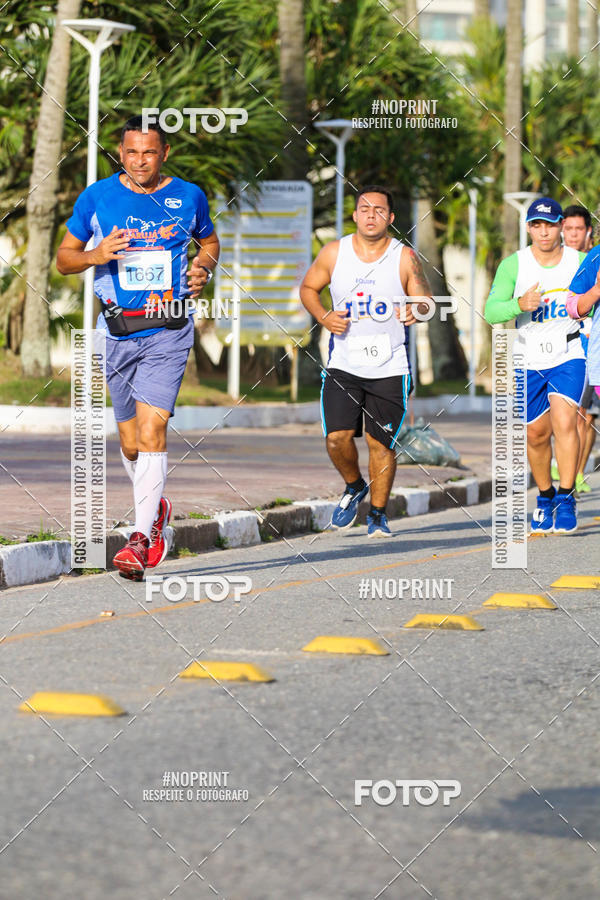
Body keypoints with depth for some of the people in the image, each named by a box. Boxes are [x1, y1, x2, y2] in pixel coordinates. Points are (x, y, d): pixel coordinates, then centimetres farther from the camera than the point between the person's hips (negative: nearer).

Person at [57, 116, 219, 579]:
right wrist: (96, 255, -13)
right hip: (118, 329, 2)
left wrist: (204, 268, 0)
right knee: (131, 442, 7)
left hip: (169, 329, -2)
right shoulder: (96, 197, 2)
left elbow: (209, 241, 22)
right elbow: (64, 258, 9)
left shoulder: (188, 197, 4)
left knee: (151, 429, -17)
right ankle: (157, 506, 36)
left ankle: (141, 539, -19)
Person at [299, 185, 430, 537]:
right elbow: (309, 288, 14)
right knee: (337, 438, -9)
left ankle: (378, 513, 19)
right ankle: (354, 487, 22)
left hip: (389, 368, -1)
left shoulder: (405, 258, -3)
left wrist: (415, 312, -22)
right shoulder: (334, 252, 1)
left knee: (382, 444, 1)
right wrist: (323, 316, -6)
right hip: (343, 364, 1)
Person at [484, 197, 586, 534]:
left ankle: (566, 498, -12)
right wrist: (521, 304, -32)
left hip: (568, 357, -1)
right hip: (528, 360, 1)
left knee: (564, 422, -21)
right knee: (537, 433, 9)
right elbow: (491, 312, -15)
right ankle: (545, 496, 31)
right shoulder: (514, 265, -7)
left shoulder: (580, 262, -4)